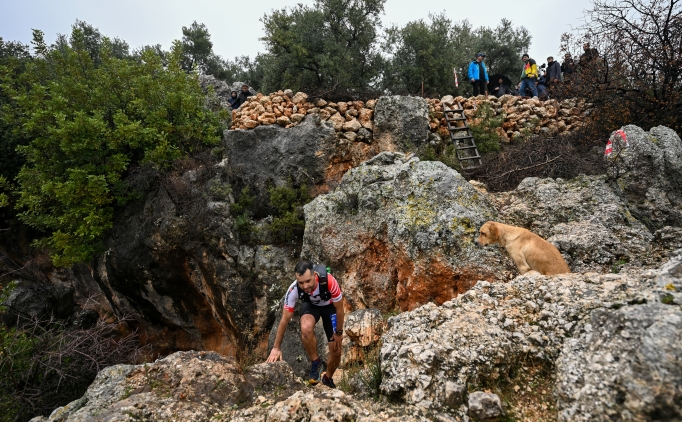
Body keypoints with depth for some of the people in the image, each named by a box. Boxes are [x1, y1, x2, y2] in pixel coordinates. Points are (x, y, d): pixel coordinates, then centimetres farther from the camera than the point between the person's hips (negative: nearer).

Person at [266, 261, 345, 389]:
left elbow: (339, 308, -22)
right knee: (306, 329, -35)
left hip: (330, 306, 0)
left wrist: (339, 332, -10)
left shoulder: (329, 281, -40)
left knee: (336, 350, -2)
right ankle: (315, 362, -7)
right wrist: (276, 348, -18)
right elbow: (285, 319, -23)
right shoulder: (293, 290, -35)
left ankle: (328, 379, 30)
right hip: (311, 305, 0)